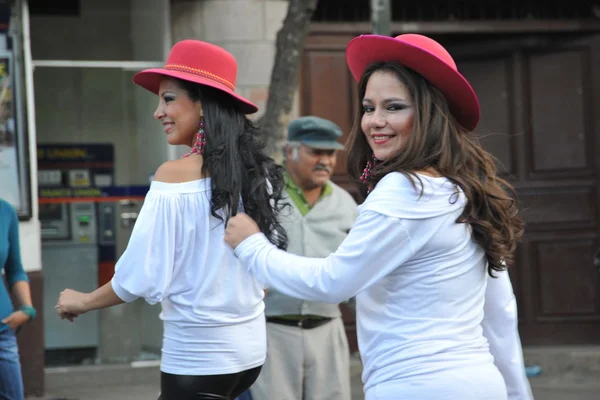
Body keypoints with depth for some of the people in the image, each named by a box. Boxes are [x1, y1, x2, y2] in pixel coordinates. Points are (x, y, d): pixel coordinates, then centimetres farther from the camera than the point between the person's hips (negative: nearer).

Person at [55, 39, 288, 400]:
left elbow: (142, 275, -13)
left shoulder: (176, 175, -15)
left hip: (197, 354, -7)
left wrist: (83, 302, 3)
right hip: (250, 346, 7)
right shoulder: (256, 172, 3)